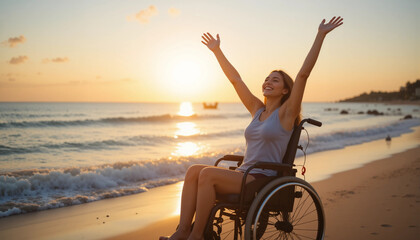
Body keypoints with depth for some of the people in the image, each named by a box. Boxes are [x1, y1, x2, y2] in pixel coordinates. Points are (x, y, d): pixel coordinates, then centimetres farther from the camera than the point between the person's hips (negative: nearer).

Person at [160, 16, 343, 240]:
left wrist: (320, 35, -16)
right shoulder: (258, 110, 16)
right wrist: (217, 51, 22)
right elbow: (235, 79, 19)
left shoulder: (286, 112, -2)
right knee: (194, 170, -15)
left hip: (263, 180, -7)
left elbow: (304, 73, -12)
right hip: (243, 174, 7)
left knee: (208, 173, -27)